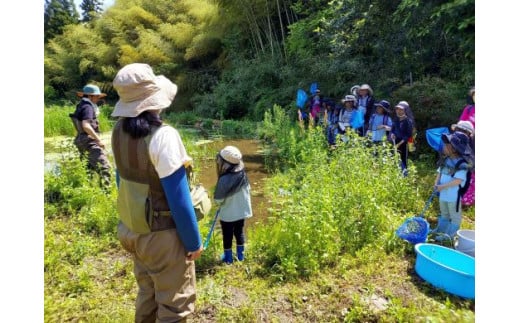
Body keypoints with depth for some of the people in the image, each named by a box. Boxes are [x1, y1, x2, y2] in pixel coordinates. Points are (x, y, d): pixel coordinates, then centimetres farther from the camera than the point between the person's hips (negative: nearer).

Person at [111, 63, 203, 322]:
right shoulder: (162, 136, -25)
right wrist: (194, 242, -10)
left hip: (132, 229, 8)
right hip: (162, 234, -7)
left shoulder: (120, 130, -1)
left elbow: (124, 180, 9)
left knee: (147, 294, 25)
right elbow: (178, 198, -22)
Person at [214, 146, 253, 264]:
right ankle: (240, 255, 36)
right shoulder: (243, 174, -11)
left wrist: (221, 203, 5)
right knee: (239, 232, 22)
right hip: (242, 211, 5)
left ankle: (228, 257, 30)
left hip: (228, 214, -5)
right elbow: (248, 190, 2)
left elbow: (218, 199, -18)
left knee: (227, 235, 15)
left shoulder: (224, 179, -27)